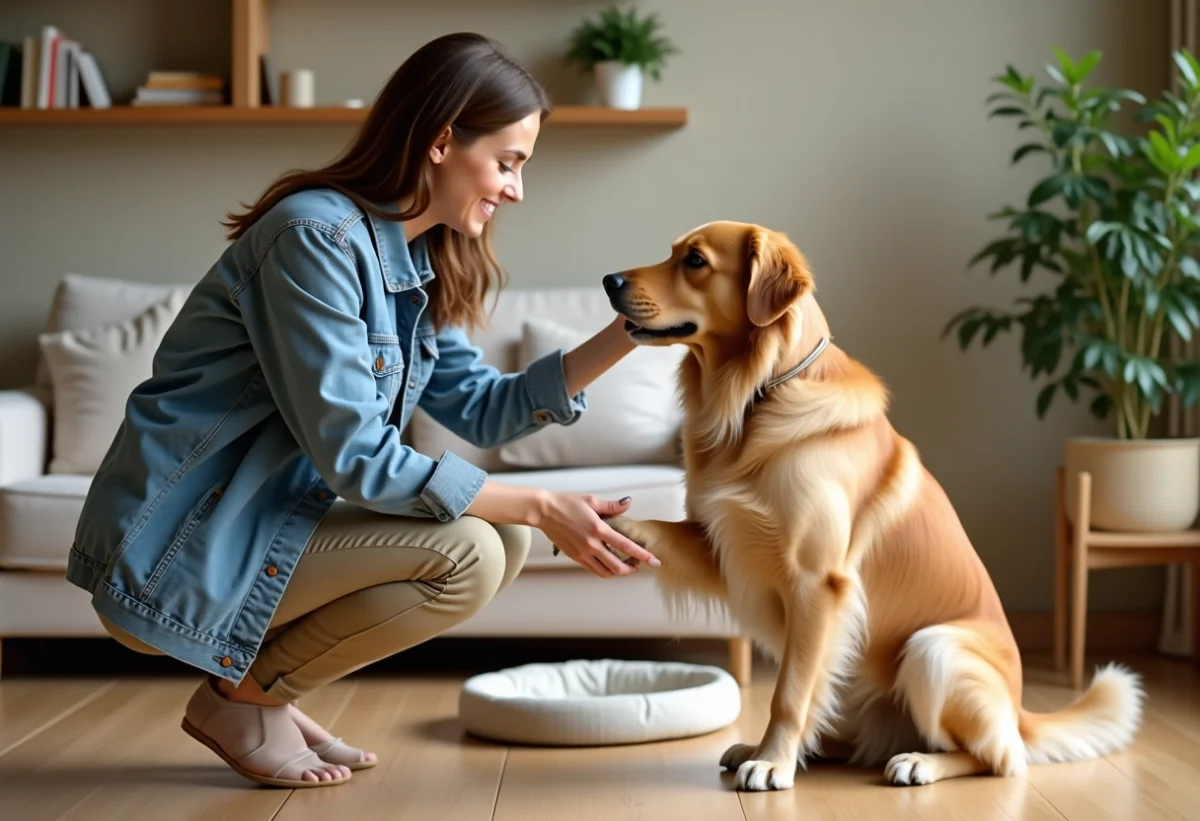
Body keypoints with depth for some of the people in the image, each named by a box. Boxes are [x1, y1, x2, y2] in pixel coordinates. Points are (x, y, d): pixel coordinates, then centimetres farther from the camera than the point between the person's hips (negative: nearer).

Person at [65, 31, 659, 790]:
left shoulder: (416, 262, 8)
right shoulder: (318, 236, -21)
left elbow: (486, 409, 7)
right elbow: (356, 459, -23)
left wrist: (625, 335, 0)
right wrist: (542, 507, -20)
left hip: (270, 521, 9)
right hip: (175, 555, -9)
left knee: (505, 539, 4)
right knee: (465, 556, -20)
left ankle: (264, 683, 9)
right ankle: (242, 697, -2)